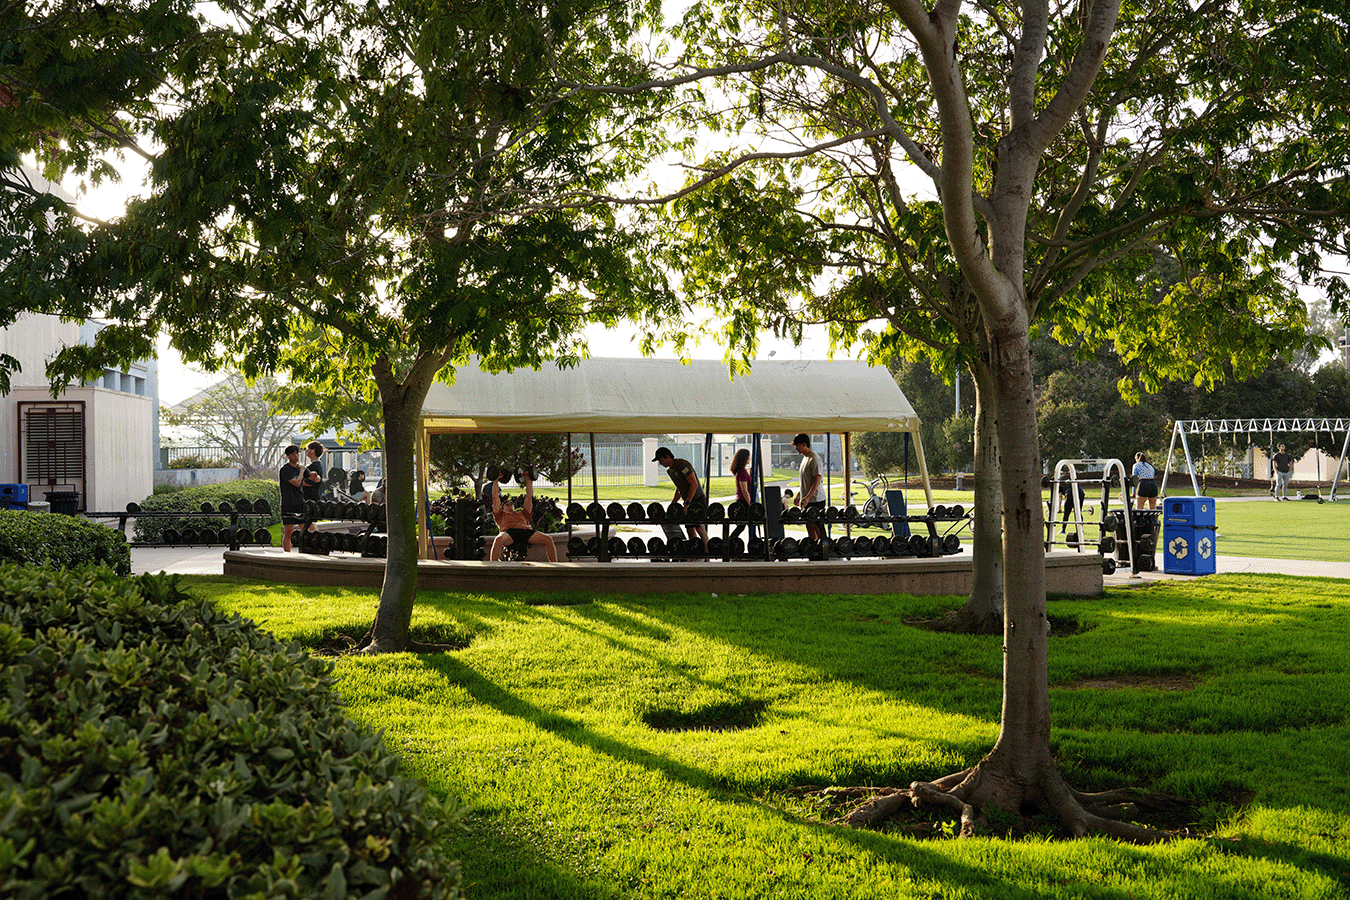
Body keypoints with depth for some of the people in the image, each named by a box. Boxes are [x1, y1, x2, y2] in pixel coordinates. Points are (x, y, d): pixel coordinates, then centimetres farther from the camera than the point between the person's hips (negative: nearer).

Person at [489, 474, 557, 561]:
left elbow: (529, 496, 45)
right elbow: (495, 497, 36)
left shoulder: (522, 514, 43)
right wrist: (496, 481, 39)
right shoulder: (501, 515, 39)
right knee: (498, 540, -41)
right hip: (509, 531, -2)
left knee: (548, 540, -25)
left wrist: (528, 480, 46)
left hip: (526, 531, 2)